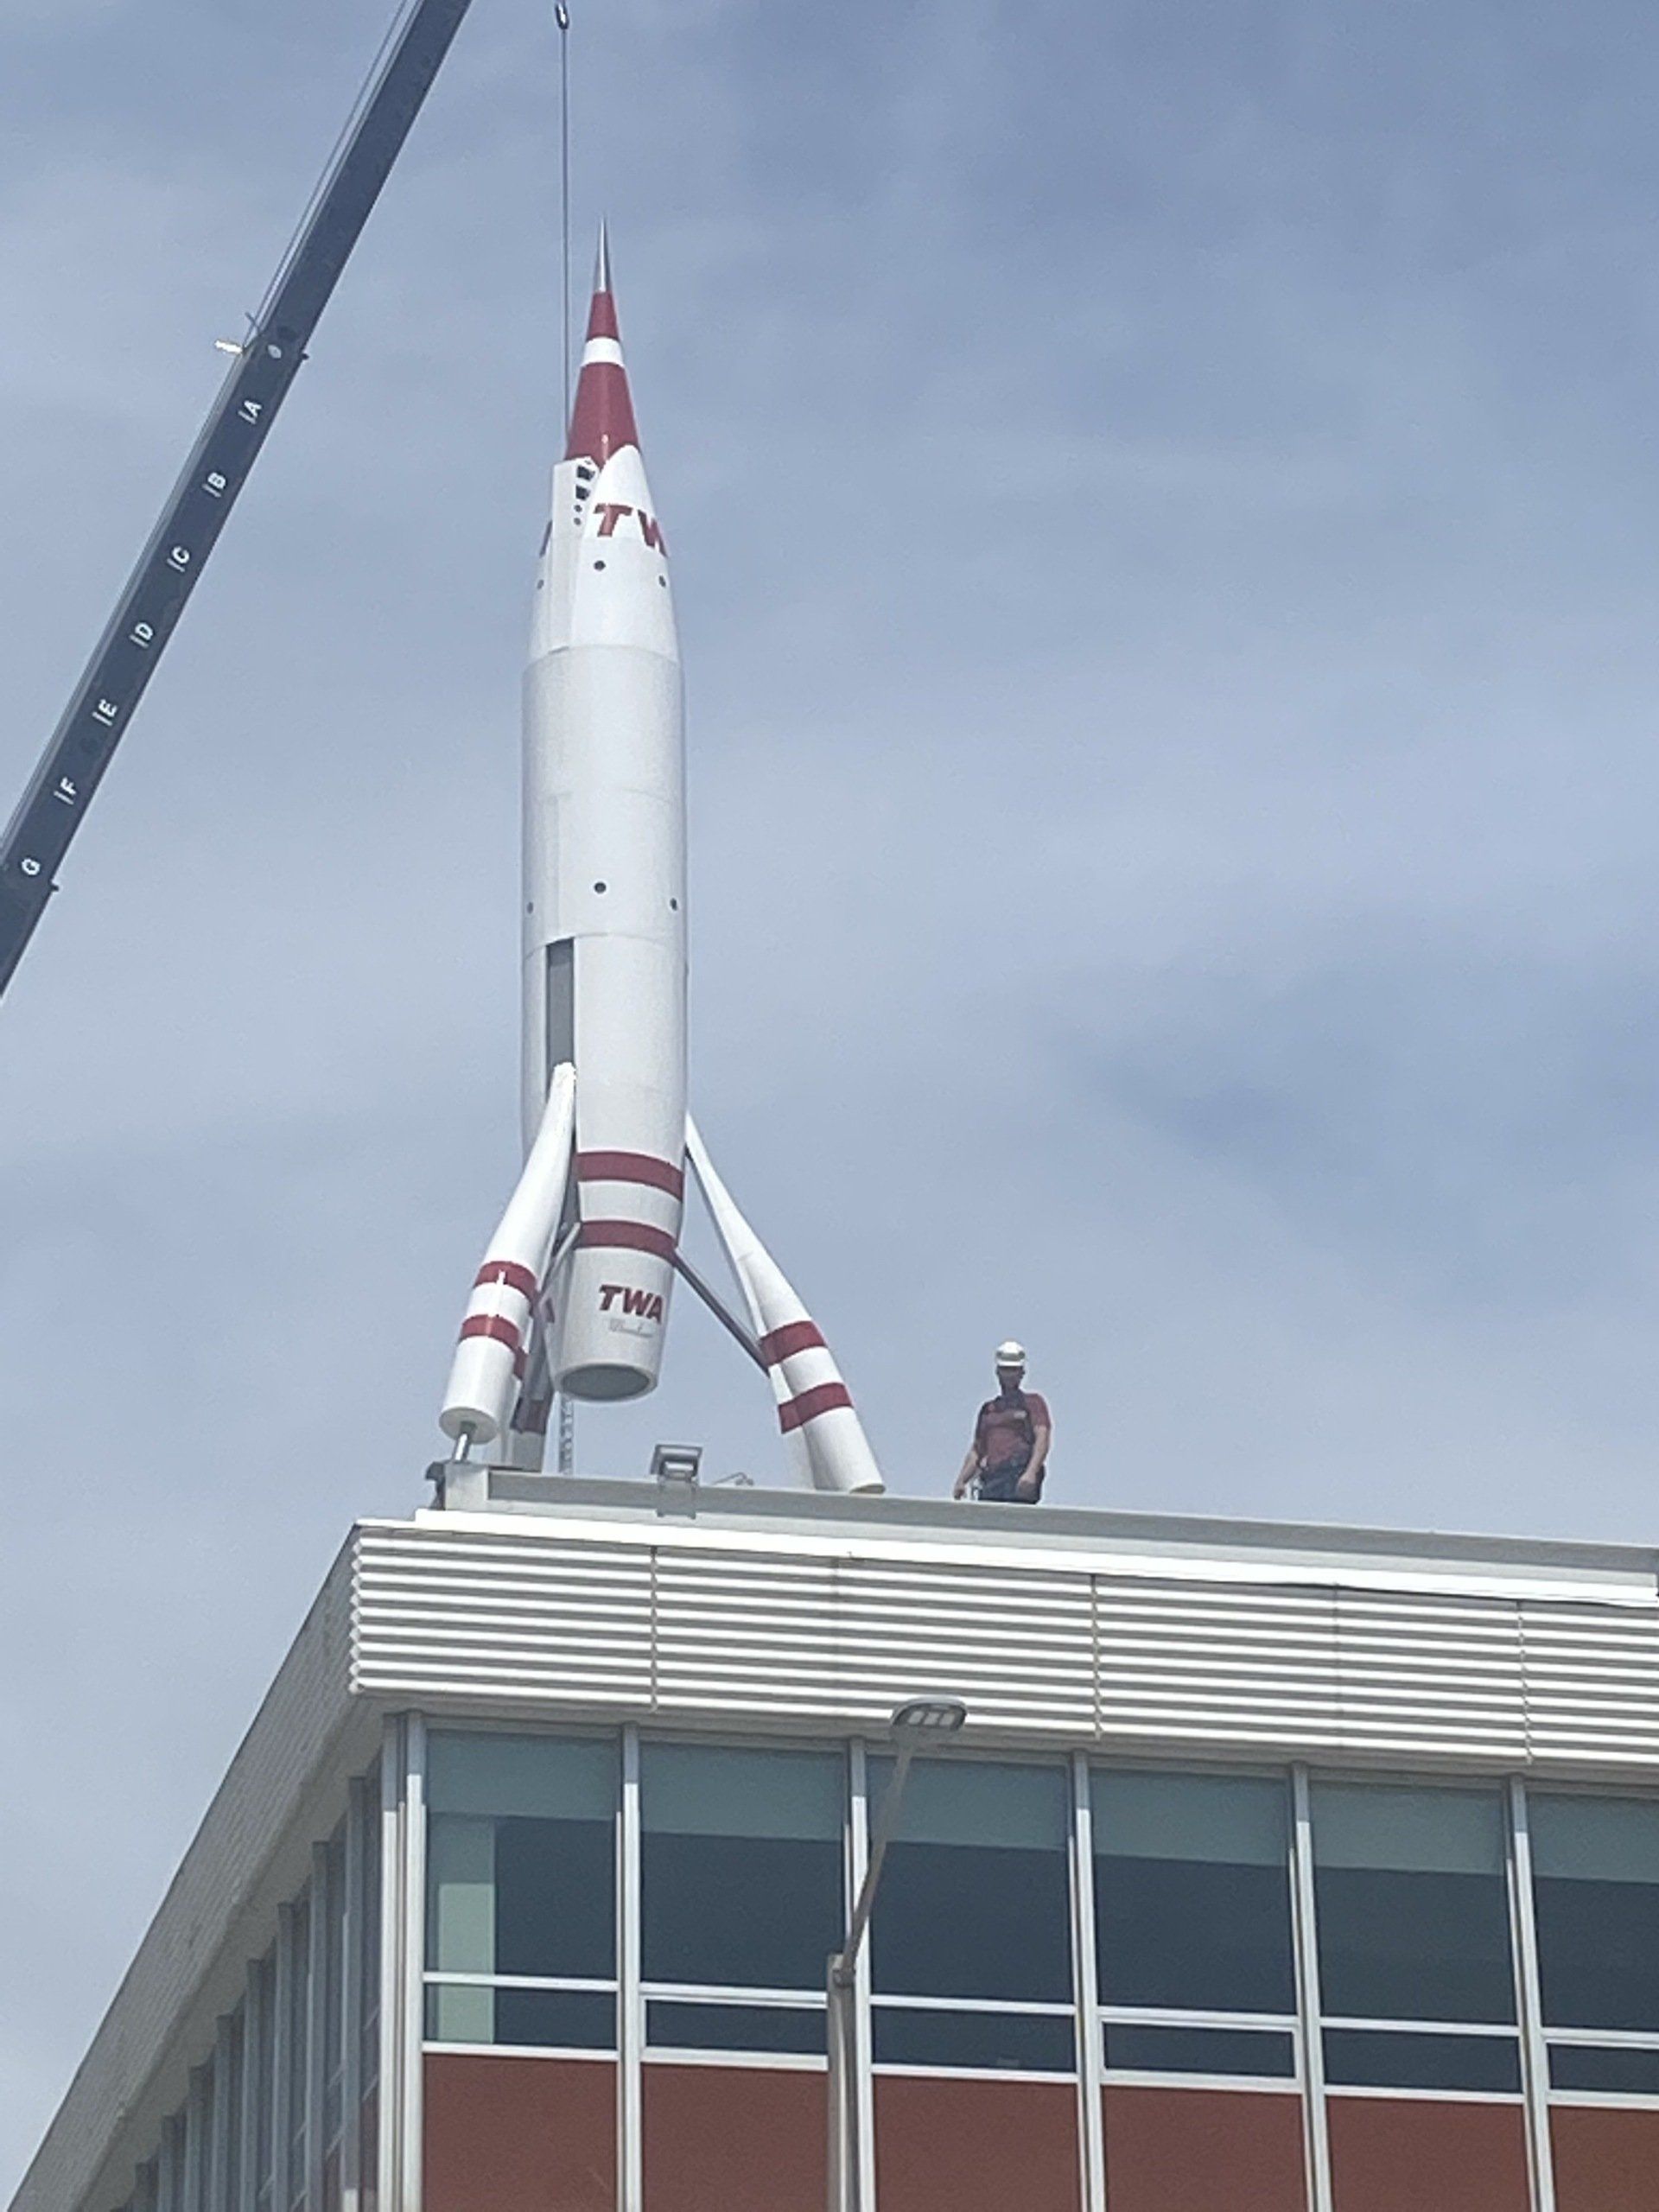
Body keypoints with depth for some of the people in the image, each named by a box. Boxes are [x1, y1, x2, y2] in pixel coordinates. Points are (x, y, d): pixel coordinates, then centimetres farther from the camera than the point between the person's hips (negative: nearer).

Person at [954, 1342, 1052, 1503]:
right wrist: (961, 1481, 14)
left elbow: (1042, 1439, -2)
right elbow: (977, 1450, 28)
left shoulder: (1033, 1402, 12)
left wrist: (1031, 1472, -19)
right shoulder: (988, 1408, 28)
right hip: (992, 1477, 5)